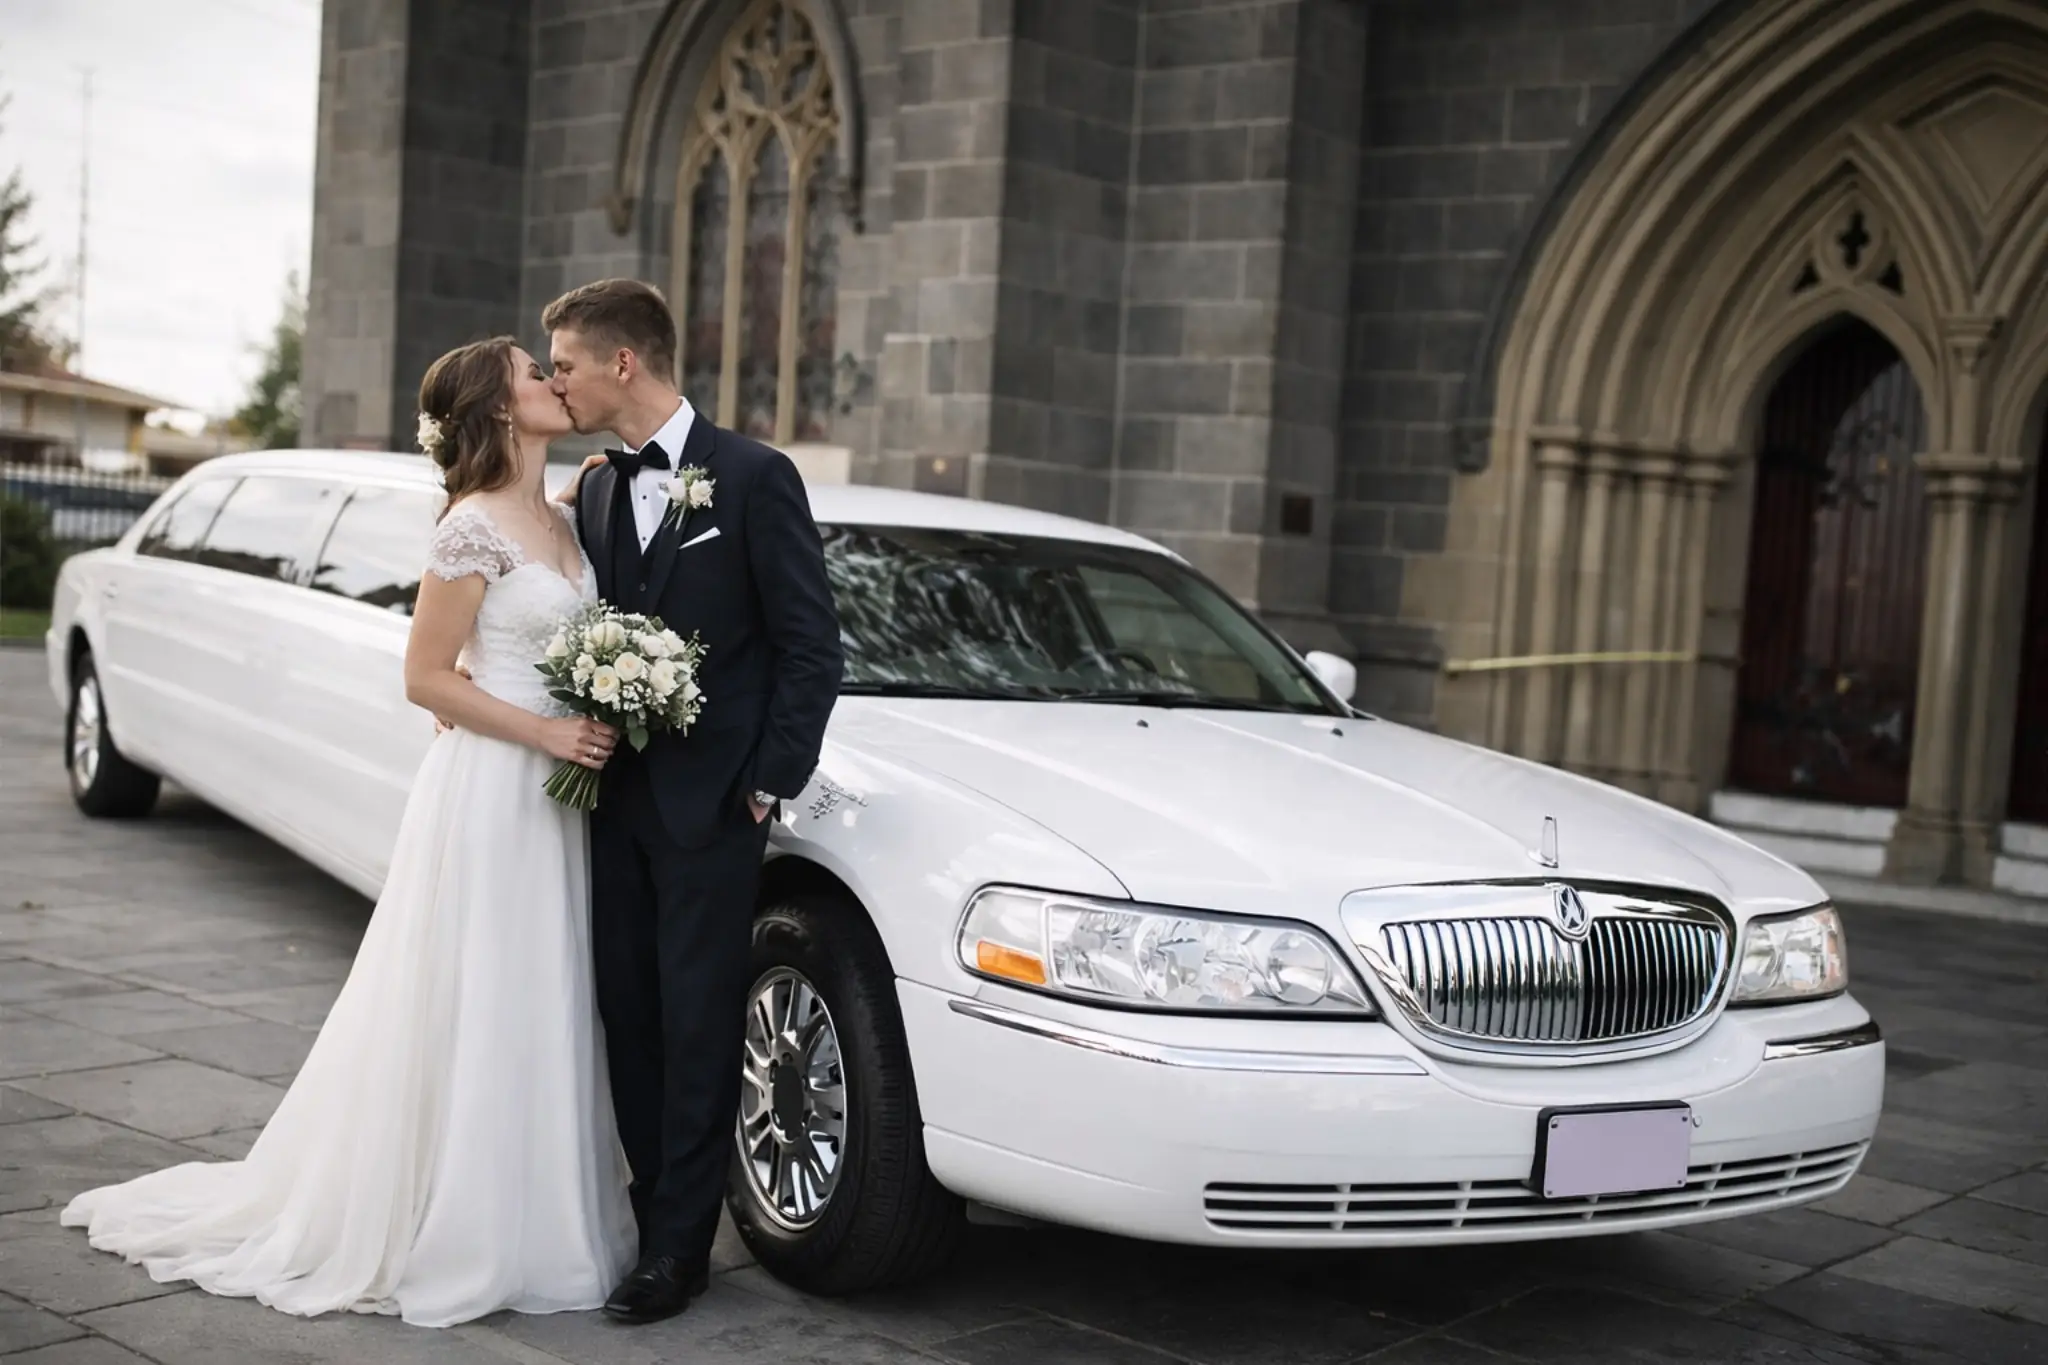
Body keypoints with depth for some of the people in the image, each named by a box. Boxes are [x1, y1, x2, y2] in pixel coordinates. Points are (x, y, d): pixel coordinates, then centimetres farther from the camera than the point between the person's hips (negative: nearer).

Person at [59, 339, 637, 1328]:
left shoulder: (564, 520, 11)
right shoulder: (475, 528, -14)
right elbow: (426, 677, -14)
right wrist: (545, 733, -18)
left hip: (554, 798, 8)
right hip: (489, 791, -8)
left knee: (539, 1016, 13)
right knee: (471, 1015, 0)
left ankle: (533, 1223, 24)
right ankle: (445, 1239, 12)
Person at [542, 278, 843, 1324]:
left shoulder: (754, 477, -8)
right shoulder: (595, 493, 11)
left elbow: (811, 647, -9)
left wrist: (770, 785, -11)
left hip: (709, 806, -6)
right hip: (617, 798, 6)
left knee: (698, 1027, 0)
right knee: (627, 1015, 11)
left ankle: (678, 1246, 10)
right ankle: (658, 1215, 23)